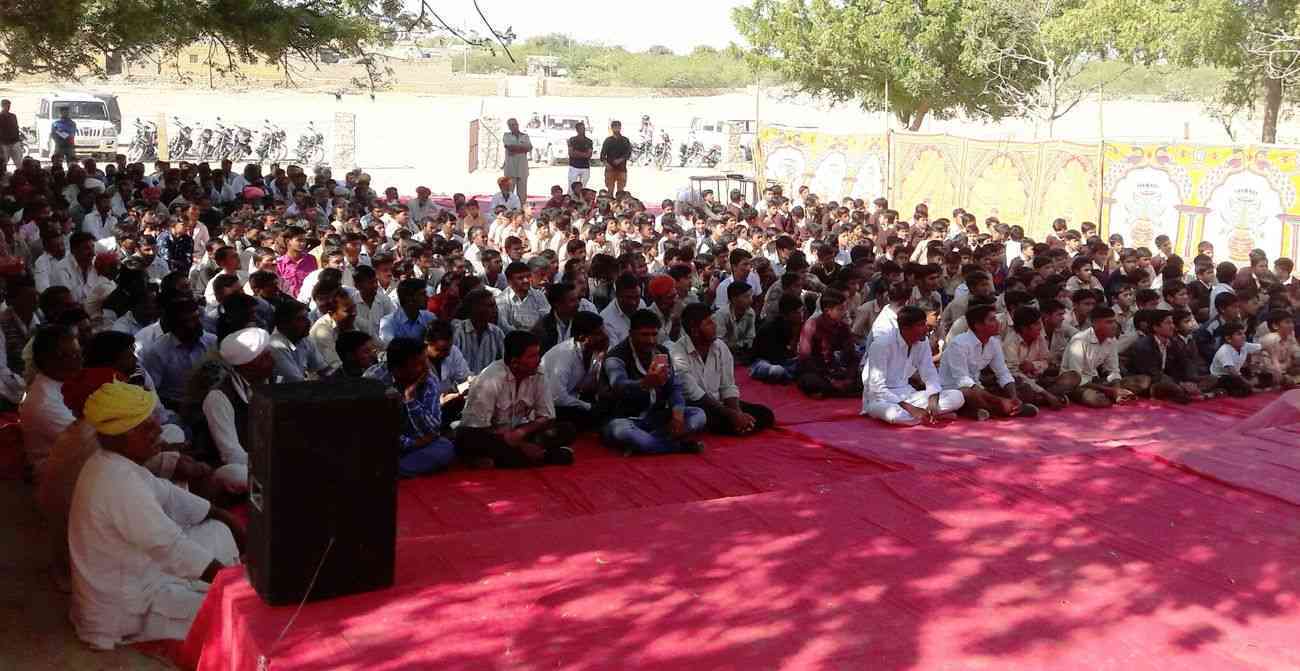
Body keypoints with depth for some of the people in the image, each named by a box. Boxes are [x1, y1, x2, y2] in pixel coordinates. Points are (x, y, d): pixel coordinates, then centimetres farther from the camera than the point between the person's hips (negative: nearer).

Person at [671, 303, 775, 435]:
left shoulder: (720, 346, 0)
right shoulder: (677, 354, -20)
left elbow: (728, 387, 1)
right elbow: (694, 395, -23)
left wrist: (737, 413, -19)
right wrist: (731, 414, -25)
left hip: (718, 404, 6)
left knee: (765, 414, -8)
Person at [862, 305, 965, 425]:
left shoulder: (923, 342, -1)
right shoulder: (882, 344, -20)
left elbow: (930, 375, -1)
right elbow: (878, 388, -24)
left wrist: (933, 400, -23)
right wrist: (910, 408, -31)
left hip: (906, 395, 6)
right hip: (881, 399, -5)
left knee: (957, 397, -10)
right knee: (897, 414, -41)